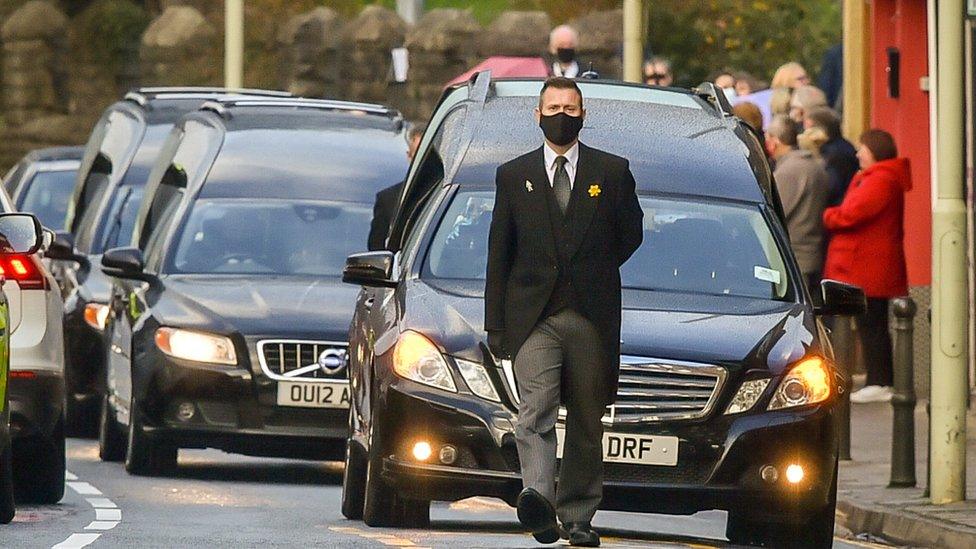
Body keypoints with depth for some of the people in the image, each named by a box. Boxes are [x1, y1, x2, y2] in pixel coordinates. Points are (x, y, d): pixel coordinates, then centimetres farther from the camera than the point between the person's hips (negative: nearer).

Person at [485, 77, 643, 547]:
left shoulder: (612, 172, 7)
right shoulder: (513, 176, 10)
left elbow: (631, 234, 15)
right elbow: (499, 253, 10)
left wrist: (593, 277, 9)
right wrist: (495, 323, 6)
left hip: (592, 318, 1)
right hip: (532, 316, -1)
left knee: (587, 420, 7)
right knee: (536, 411, -18)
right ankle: (538, 496, -34)